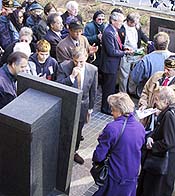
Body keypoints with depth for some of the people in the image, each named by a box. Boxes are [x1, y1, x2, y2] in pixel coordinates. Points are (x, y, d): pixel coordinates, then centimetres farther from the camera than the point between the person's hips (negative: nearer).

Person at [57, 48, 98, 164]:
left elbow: (93, 91, 2)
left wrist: (90, 108, 8)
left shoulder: (93, 70, -9)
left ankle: (74, 152, 43)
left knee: (78, 131, 20)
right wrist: (72, 76, -32)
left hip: (82, 106, 3)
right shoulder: (64, 67, -18)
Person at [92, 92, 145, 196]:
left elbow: (99, 156, -18)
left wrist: (95, 159, 3)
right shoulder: (141, 127, -5)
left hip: (115, 178, -5)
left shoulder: (112, 128, -24)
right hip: (133, 177, 6)